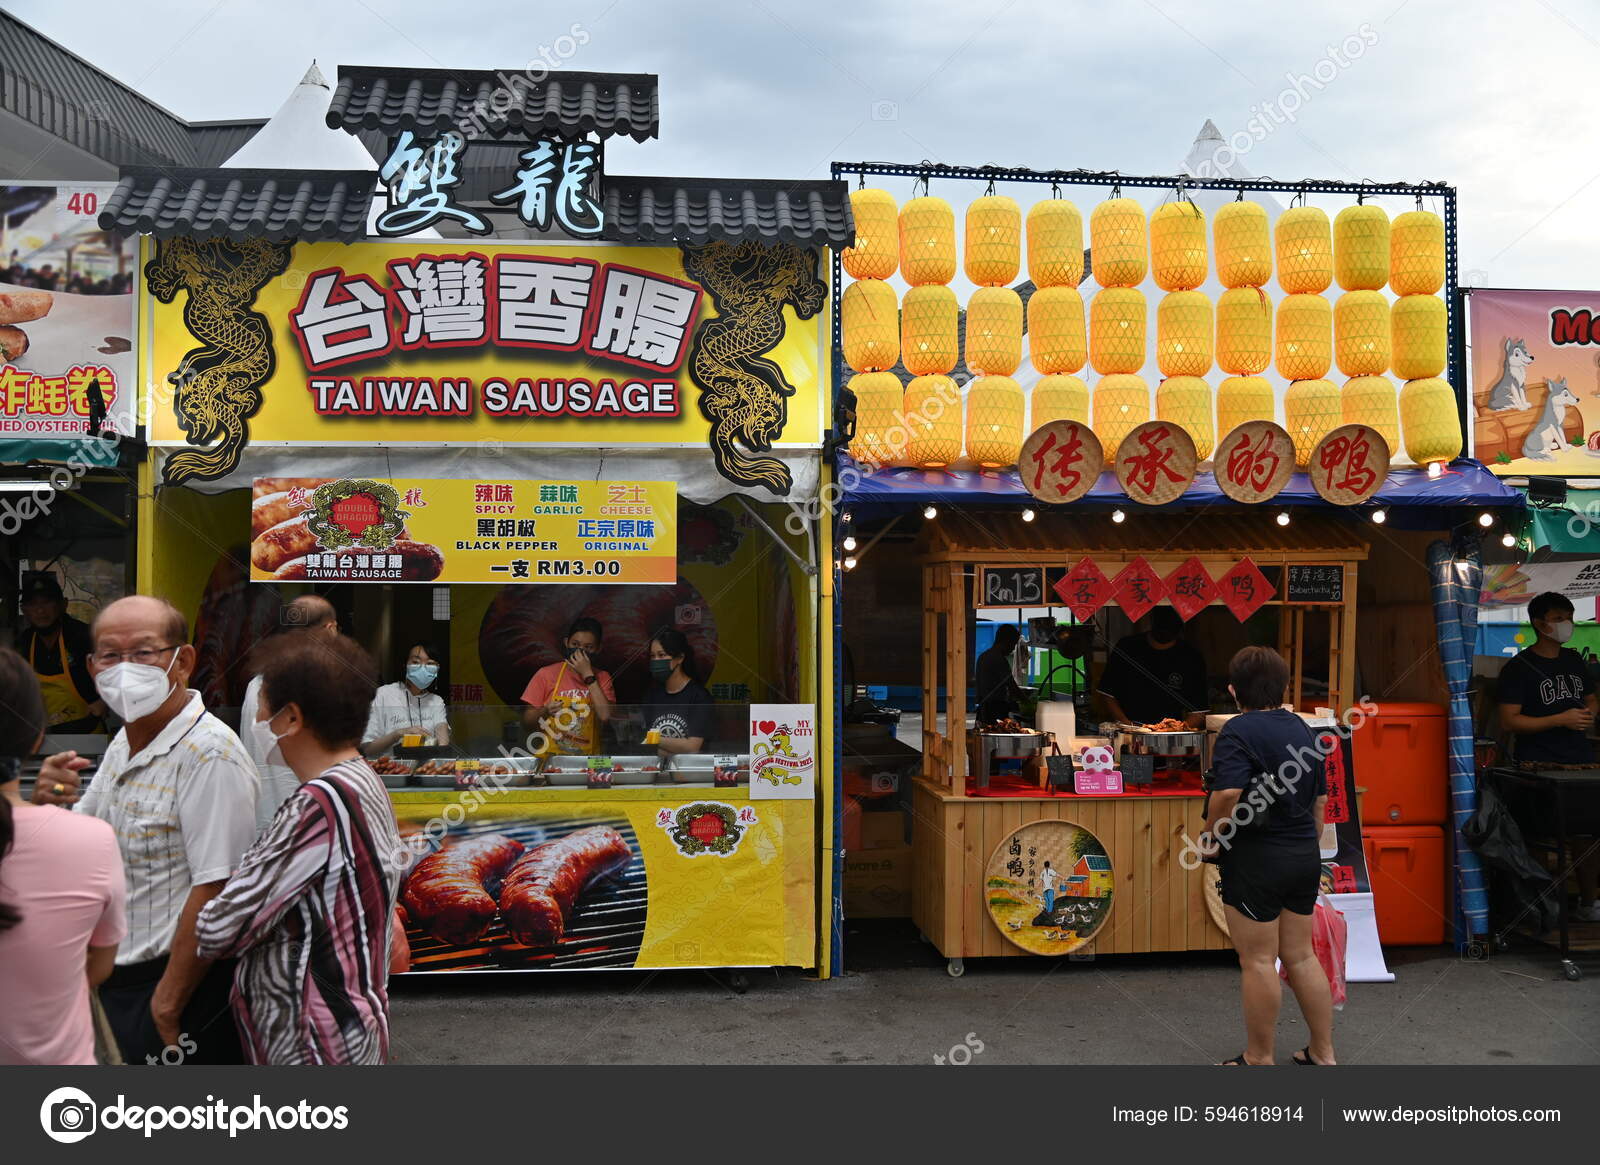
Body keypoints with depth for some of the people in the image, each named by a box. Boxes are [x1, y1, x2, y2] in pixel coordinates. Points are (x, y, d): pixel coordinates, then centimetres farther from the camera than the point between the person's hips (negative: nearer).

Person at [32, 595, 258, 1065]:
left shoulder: (209, 753, -22)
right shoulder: (122, 744, 8)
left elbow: (214, 891, -25)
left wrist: (166, 1005, -20)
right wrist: (49, 805, -5)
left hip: (182, 990, -8)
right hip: (116, 982, 9)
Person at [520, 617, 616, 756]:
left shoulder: (602, 678, 6)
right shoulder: (546, 674, 2)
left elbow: (605, 716, -12)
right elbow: (526, 722, 6)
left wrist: (588, 675, -10)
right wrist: (544, 712, -14)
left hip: (588, 760, 1)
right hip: (549, 758, 0)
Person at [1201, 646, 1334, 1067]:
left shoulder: (1239, 731, -15)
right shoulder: (1301, 728, 10)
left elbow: (1228, 793, -30)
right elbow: (1321, 799, 17)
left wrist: (1211, 835, -14)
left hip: (1256, 858, -8)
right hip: (1303, 854, 8)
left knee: (1258, 961, 3)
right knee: (1301, 956, 17)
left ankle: (1258, 1059, 13)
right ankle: (1323, 1052, 24)